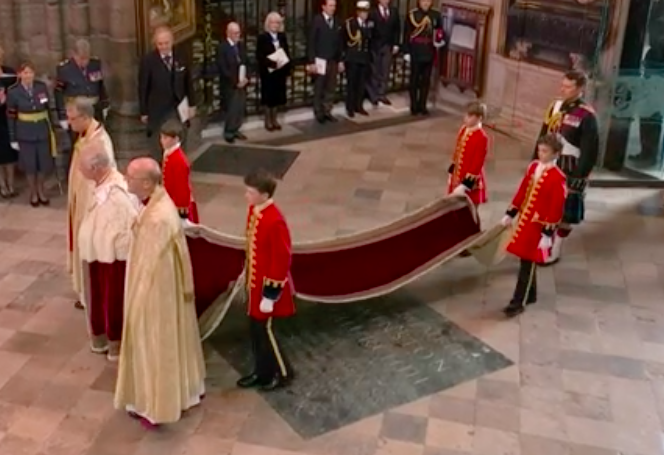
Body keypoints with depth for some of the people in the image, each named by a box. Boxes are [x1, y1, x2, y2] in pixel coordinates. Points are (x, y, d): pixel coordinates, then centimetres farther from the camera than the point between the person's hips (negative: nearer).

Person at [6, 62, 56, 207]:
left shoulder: (42, 87, -6)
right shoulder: (13, 92, -11)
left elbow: (48, 108, 4)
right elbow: (11, 117, -5)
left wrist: (51, 128, 6)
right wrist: (13, 139, -4)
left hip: (43, 131, 2)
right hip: (25, 133, -2)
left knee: (44, 163, 9)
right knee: (29, 165, 9)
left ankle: (41, 191, 32)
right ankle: (33, 193, 29)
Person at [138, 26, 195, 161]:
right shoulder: (148, 61, -13)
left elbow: (188, 82, 7)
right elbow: (143, 88, -7)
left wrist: (191, 104, 7)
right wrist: (144, 112, -5)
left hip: (179, 110, 3)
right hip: (158, 111, -3)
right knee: (158, 147, 1)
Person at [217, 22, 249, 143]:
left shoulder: (241, 46, 10)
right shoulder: (222, 47, -12)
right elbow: (222, 69, -16)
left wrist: (245, 78, -3)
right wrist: (236, 81, -16)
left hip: (242, 83, 6)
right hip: (230, 85, -6)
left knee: (241, 109, 7)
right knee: (232, 109, -3)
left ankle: (235, 130, 21)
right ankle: (228, 133, 13)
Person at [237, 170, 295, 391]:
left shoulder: (275, 221, -28)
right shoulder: (254, 210, 0)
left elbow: (282, 260, -23)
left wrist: (270, 295, -19)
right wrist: (246, 274, 20)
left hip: (267, 285, -9)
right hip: (255, 282, 9)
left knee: (265, 329, 4)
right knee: (255, 329, 17)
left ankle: (282, 372, 24)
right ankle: (261, 371, 34)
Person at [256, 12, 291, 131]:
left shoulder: (282, 36, 7)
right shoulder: (262, 37, -8)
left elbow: (287, 54, 8)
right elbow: (259, 56, -15)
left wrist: (287, 72, 4)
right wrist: (273, 63, -24)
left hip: (280, 71, 4)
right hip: (268, 72, -4)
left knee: (277, 96, 10)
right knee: (268, 96, 4)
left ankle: (274, 119, 23)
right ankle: (268, 121, 16)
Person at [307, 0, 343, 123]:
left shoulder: (336, 21, 7)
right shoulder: (316, 20, -8)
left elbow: (339, 42, 11)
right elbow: (311, 42, -10)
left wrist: (340, 60, 9)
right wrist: (311, 62, -14)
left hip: (333, 61, 5)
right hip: (320, 60, -5)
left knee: (331, 88, 7)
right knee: (319, 89, 4)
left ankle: (327, 112, 17)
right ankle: (319, 114, 15)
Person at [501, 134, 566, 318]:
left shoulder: (557, 177, -18)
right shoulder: (533, 167, 4)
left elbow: (557, 208, -18)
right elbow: (522, 191, 13)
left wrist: (548, 233, -18)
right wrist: (510, 213, 15)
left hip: (539, 226, -7)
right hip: (525, 221, 7)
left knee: (528, 264, -1)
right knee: (526, 262, 17)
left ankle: (518, 303, 7)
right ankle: (530, 295, 33)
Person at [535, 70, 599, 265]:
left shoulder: (586, 116, -18)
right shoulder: (555, 106, 4)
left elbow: (590, 150, -17)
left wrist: (579, 177, -18)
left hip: (570, 171, -7)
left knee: (565, 213, 6)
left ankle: (555, 251, 20)